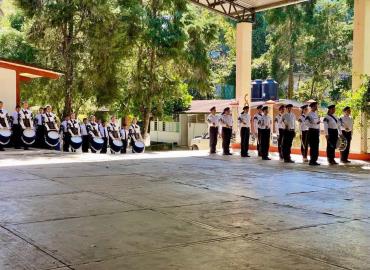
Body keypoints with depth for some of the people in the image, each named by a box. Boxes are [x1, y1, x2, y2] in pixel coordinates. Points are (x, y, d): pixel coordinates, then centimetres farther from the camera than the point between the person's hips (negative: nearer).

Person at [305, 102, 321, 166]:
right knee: (312, 146, -6)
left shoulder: (316, 114, 17)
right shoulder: (309, 114, -9)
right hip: (312, 131, -8)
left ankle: (315, 160, 14)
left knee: (316, 147, 8)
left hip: (317, 131, 8)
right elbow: (306, 122, -20)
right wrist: (313, 124, -17)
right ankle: (312, 161, -2)